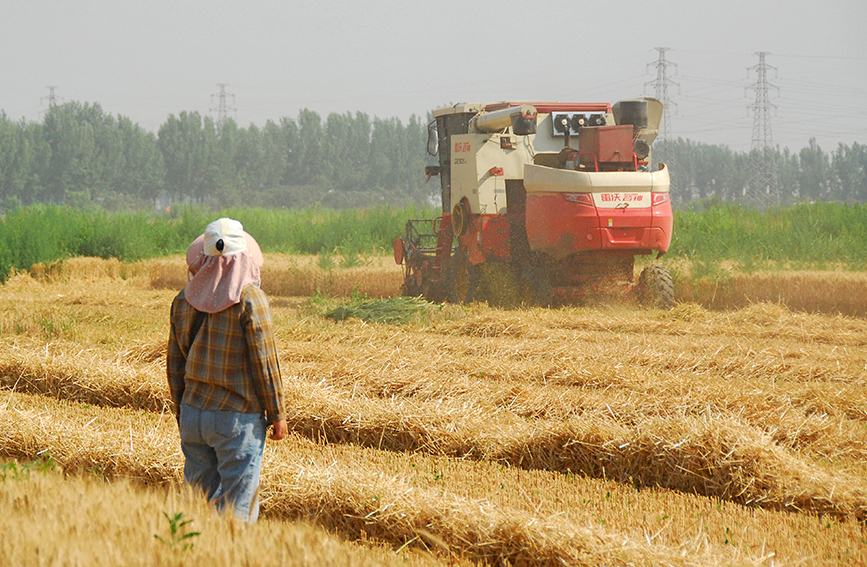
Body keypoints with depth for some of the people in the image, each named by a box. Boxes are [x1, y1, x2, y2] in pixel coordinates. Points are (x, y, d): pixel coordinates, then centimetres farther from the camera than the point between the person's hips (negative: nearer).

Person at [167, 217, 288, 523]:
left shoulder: (184, 300, 3)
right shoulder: (249, 299, -13)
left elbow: (175, 361, 10)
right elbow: (264, 361, -12)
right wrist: (277, 414, -2)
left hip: (193, 413, 5)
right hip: (237, 417, -5)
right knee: (237, 507, 0)